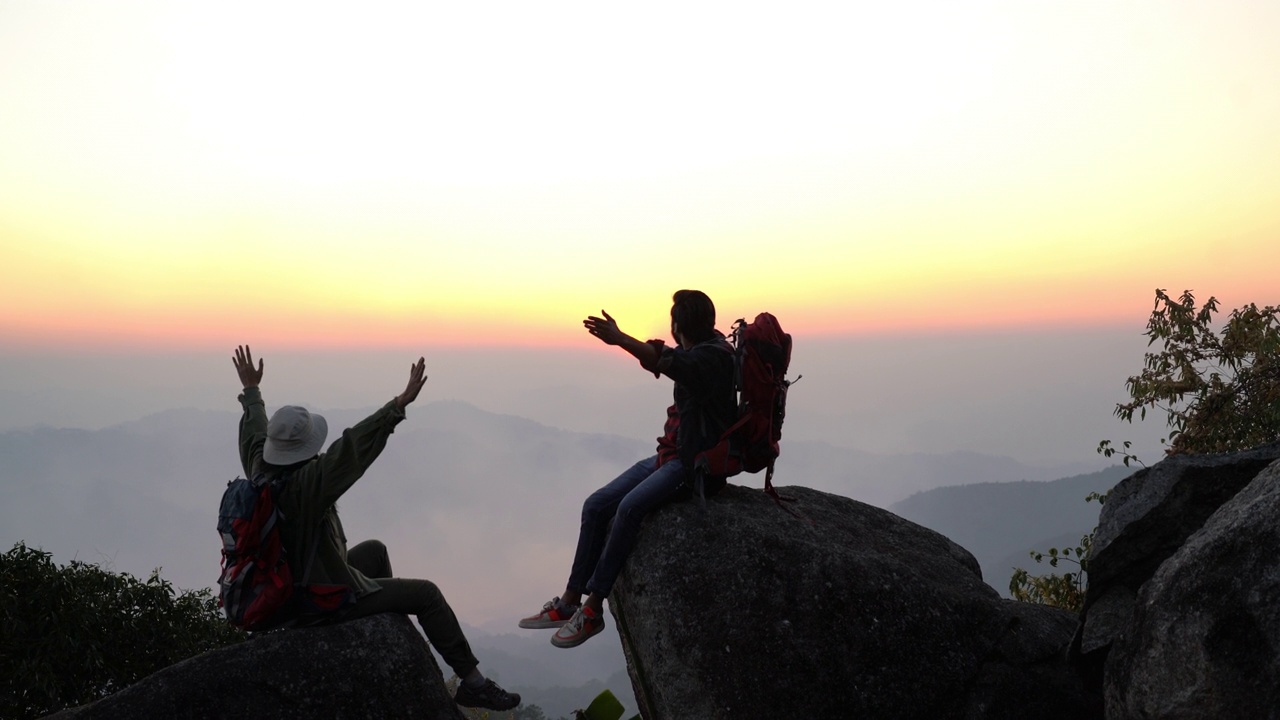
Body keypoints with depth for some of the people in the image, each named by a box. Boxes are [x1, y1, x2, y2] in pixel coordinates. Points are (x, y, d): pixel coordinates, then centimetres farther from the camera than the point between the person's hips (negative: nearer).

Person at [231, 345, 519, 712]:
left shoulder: (261, 472, -7)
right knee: (425, 593, -1)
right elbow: (353, 447, -42)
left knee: (375, 550, 30)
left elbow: (254, 434, 12)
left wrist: (251, 390, 28)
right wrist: (400, 404, -46)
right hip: (329, 601, -9)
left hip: (294, 585, 9)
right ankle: (473, 682, 5)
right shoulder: (305, 485, -31)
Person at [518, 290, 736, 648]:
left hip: (697, 463, -10)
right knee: (596, 506, -1)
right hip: (670, 454, 10)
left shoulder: (715, 354, -14)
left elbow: (666, 362, -32)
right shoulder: (695, 352, 14)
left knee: (630, 507, -30)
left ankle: (592, 609, -22)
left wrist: (619, 339, -39)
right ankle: (570, 602, 2)